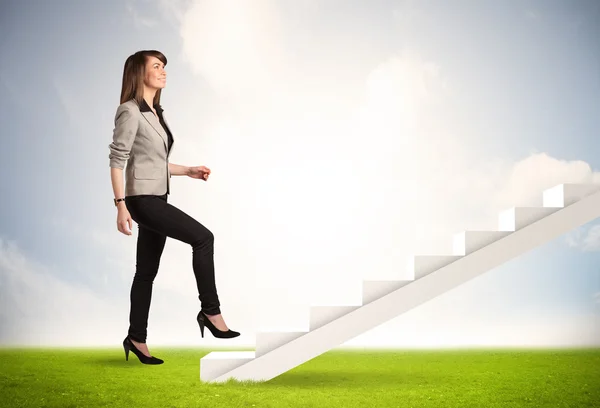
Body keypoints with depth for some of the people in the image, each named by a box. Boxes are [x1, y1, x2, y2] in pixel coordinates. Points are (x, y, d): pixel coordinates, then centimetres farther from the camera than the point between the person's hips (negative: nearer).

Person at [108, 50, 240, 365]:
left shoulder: (157, 113, 16)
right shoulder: (130, 112, -9)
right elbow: (117, 160, -13)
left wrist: (189, 171, 13)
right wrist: (120, 205, -20)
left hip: (157, 199, 9)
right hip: (142, 198, -9)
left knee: (148, 270, 11)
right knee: (202, 237, -16)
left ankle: (137, 339, 19)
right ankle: (211, 311, -8)